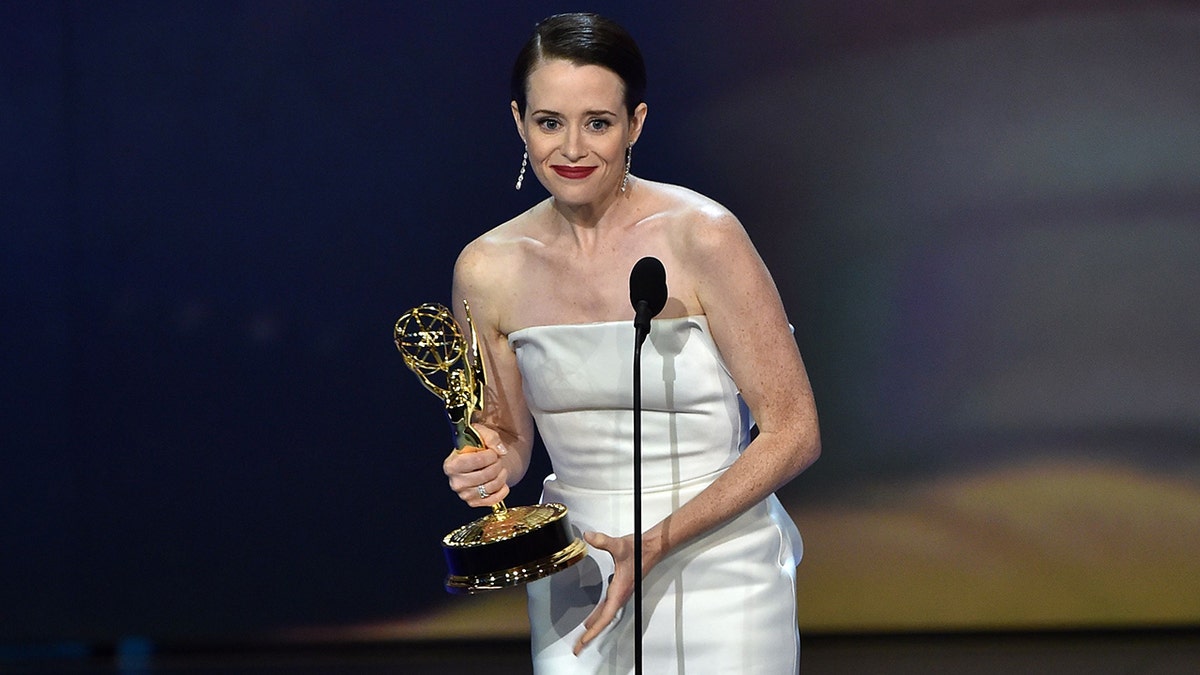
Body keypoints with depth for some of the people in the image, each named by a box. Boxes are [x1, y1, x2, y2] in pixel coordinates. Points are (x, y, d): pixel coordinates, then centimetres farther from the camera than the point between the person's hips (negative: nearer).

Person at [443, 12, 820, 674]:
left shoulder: (702, 238, -14)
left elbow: (793, 433, -12)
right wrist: (488, 467, -11)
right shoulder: (487, 269, -2)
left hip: (718, 568, -3)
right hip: (574, 576, 3)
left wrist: (655, 543, -19)